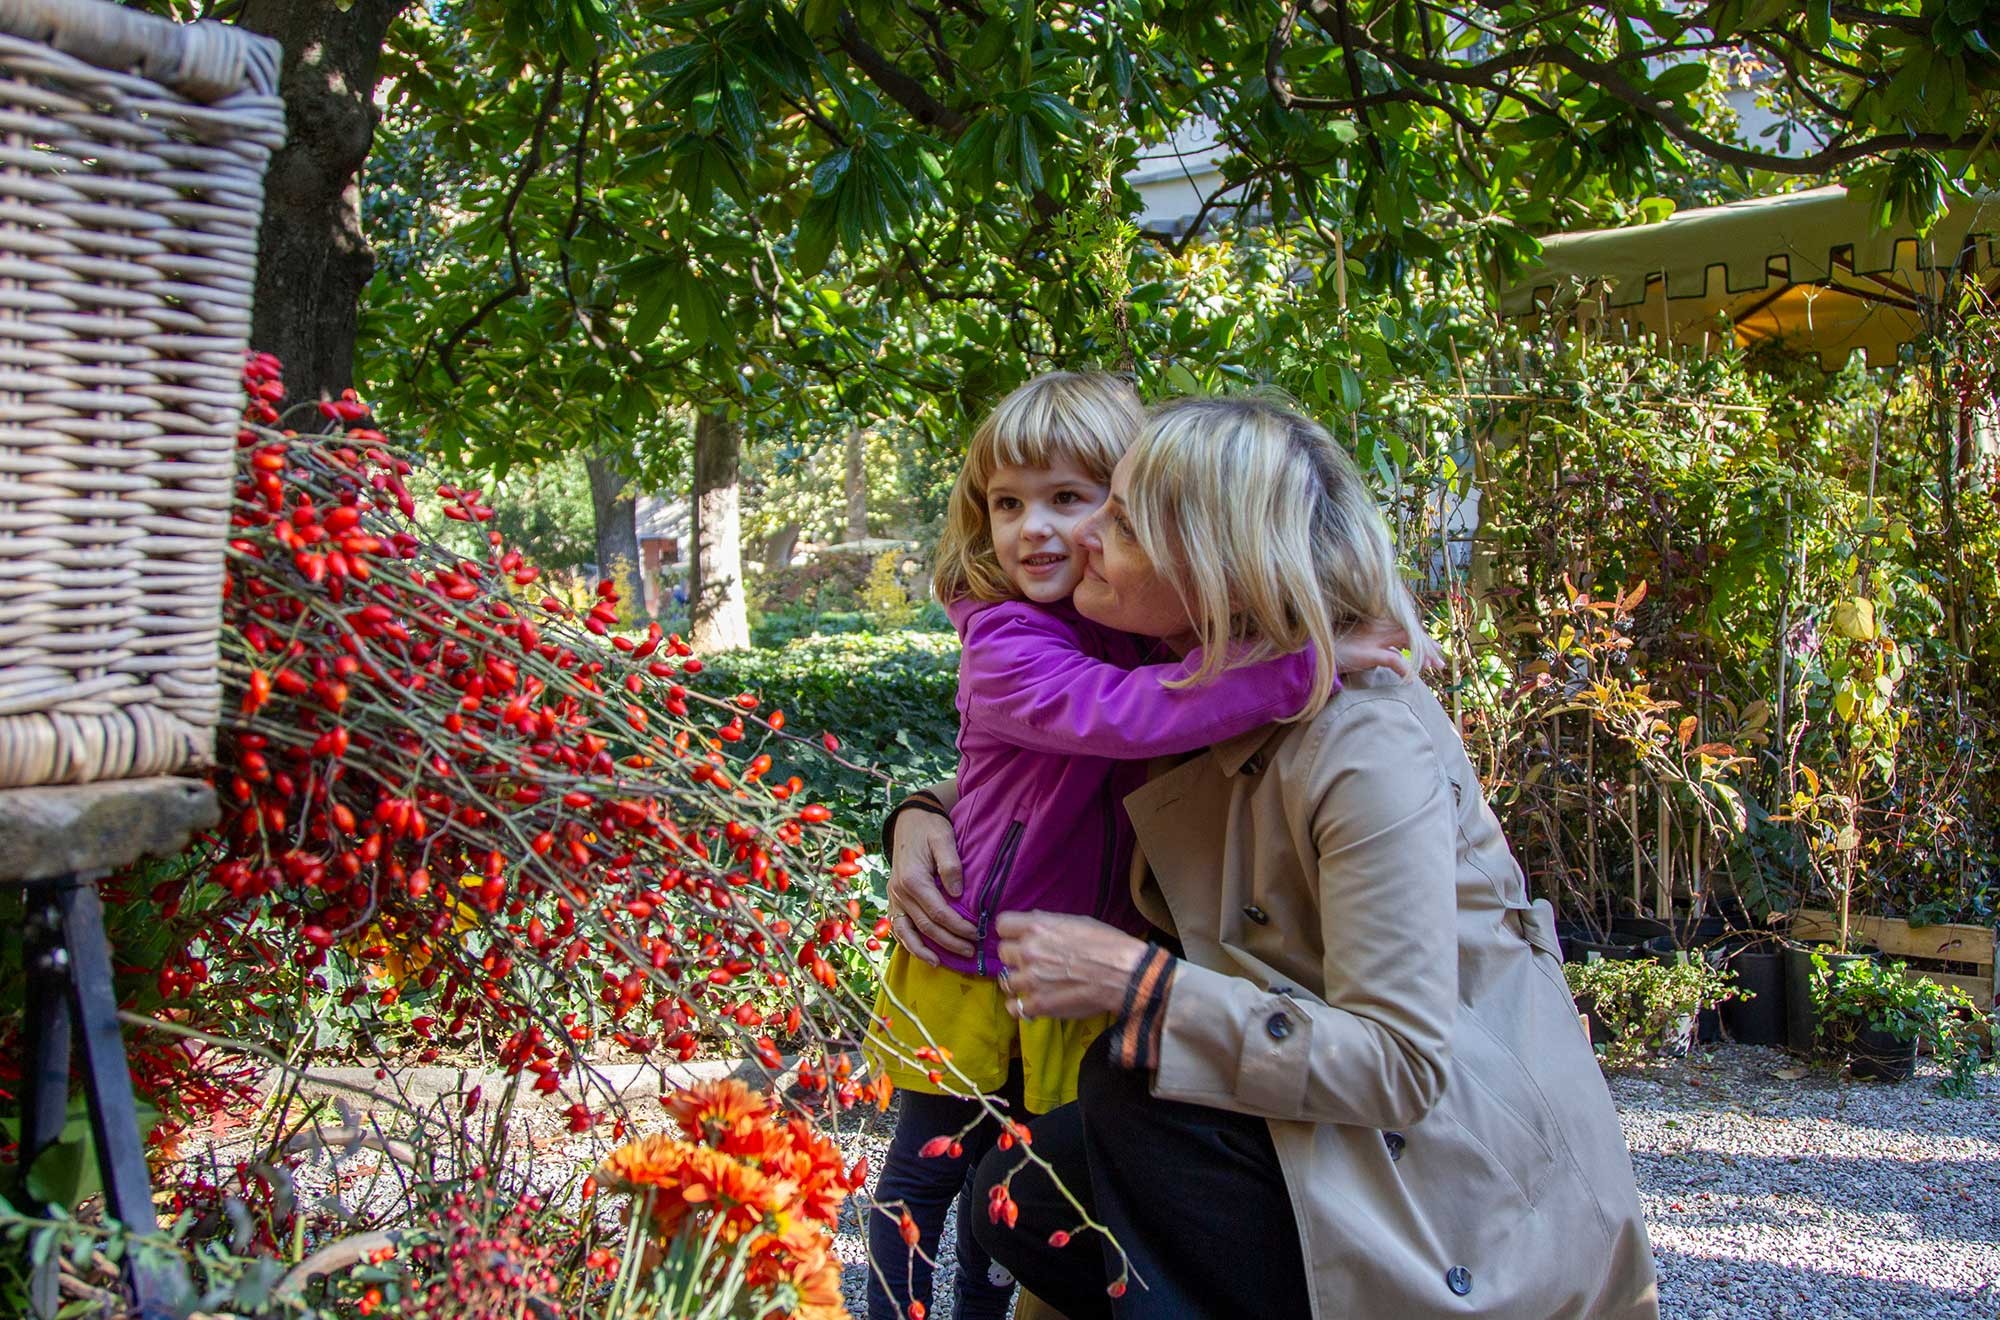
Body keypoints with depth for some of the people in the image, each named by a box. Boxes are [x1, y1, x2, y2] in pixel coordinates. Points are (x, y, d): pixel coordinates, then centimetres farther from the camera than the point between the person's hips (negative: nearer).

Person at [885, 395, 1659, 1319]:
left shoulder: (1367, 748, -25)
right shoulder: (1179, 691, 0)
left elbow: (1399, 1064, -28)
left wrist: (1134, 982, -28)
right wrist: (923, 814, -3)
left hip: (1475, 1203, -8)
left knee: (1129, 1084, -26)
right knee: (1016, 1199, -7)